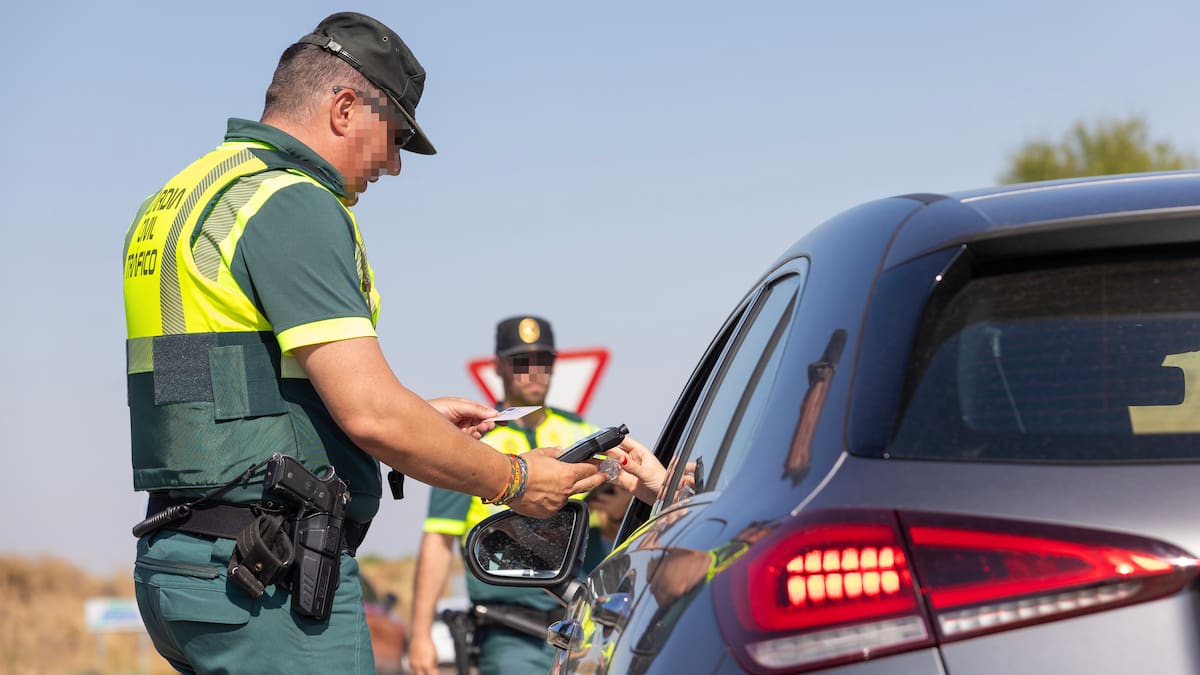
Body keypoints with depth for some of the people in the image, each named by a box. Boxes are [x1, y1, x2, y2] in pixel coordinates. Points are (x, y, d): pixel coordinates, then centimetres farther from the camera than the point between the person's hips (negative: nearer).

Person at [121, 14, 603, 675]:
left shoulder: (176, 200, 19)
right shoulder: (292, 203, -12)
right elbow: (371, 415, -19)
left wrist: (420, 417, 25)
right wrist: (513, 482, -5)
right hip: (268, 580, -10)